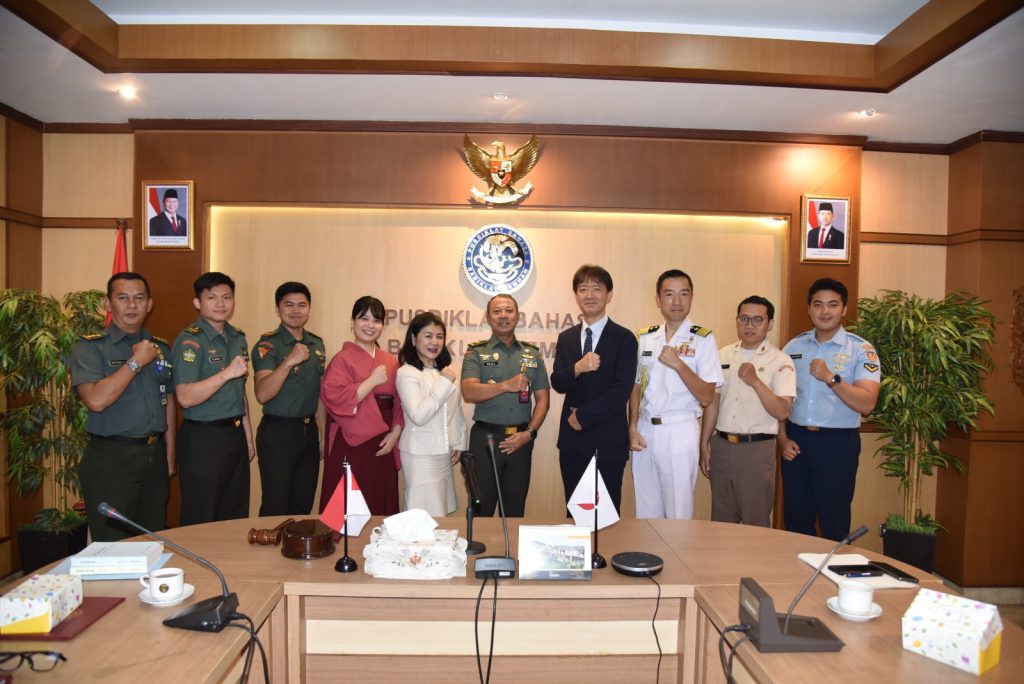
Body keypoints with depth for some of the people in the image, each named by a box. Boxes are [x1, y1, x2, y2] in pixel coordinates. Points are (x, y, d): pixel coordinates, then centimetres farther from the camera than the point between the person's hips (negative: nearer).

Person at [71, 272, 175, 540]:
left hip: (155, 456, 5)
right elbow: (96, 400, -19)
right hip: (111, 460, -5)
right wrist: (136, 362, -14)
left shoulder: (161, 348, 12)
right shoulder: (90, 347, -3)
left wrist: (170, 457, 12)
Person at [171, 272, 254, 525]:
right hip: (203, 439, -7)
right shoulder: (190, 341, -11)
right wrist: (227, 373, -28)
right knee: (201, 522, 4)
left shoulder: (238, 338, 11)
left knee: (237, 518, 14)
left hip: (236, 435, 7)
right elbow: (186, 398, -21)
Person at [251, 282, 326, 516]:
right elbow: (262, 394, -20)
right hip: (278, 433, -6)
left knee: (303, 508, 14)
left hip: (309, 431, 6)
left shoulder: (317, 344, 10)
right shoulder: (268, 345, -9)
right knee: (275, 510, 1)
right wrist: (289, 361, -30)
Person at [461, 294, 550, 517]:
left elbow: (543, 398, 8)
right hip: (485, 437, -2)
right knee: (481, 508, 3)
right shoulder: (476, 352, 1)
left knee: (515, 509, 11)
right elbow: (469, 393, -13)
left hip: (521, 439, 3)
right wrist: (505, 386, -25)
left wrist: (529, 433, -5)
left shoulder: (532, 354, 10)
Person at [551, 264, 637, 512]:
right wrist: (577, 368, -22)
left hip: (609, 441, -4)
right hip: (572, 439, 4)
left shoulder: (624, 338, -4)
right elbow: (557, 383, -1)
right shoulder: (566, 338, 10)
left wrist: (583, 417, -10)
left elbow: (622, 390, -12)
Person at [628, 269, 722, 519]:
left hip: (680, 430, -4)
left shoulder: (702, 339, -6)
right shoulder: (644, 337, 7)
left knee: (678, 509, 5)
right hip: (644, 429, 4)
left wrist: (677, 364, -19)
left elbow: (707, 397, -9)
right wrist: (633, 428, 3)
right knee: (646, 509, 13)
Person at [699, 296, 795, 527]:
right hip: (721, 445, 4)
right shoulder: (723, 355, 8)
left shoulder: (780, 361, -5)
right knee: (721, 519, 14)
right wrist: (704, 445, 10)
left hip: (757, 449, -4)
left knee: (756, 522, 6)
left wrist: (755, 381, -26)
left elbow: (782, 412, -14)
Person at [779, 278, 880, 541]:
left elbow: (867, 404, -15)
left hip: (837, 443, -3)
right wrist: (783, 439, 2)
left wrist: (830, 378, -25)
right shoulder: (793, 347, 7)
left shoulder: (861, 350, -5)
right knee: (795, 519, 13)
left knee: (834, 522, 7)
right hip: (796, 440, 4)